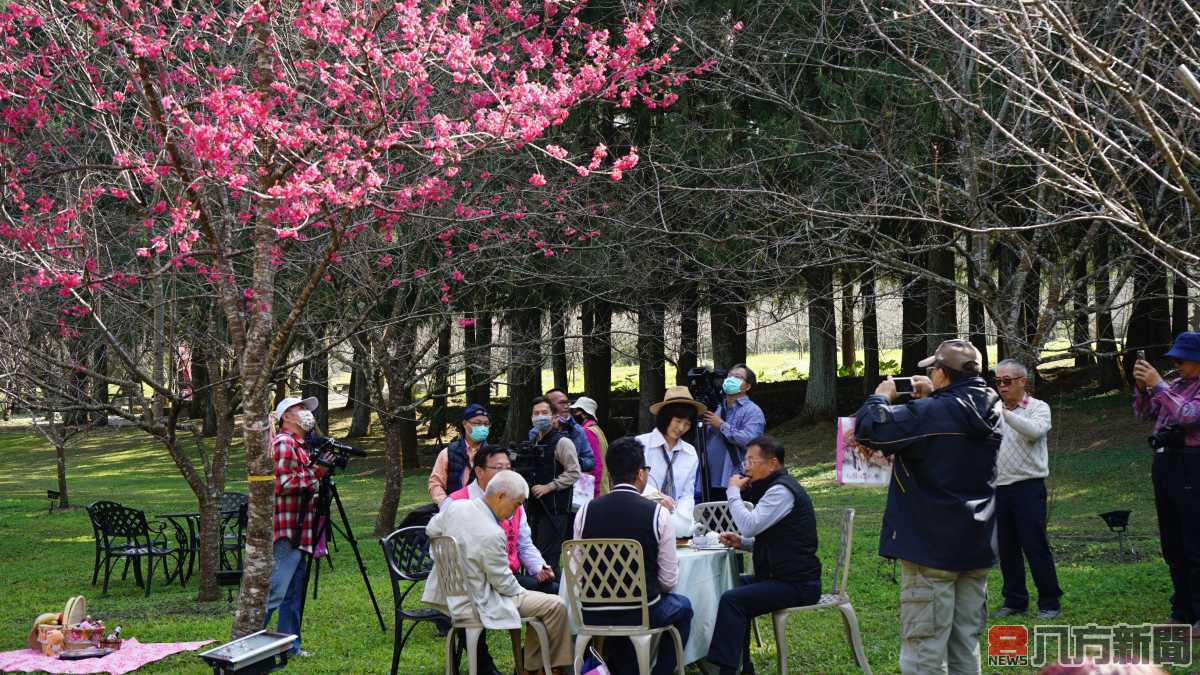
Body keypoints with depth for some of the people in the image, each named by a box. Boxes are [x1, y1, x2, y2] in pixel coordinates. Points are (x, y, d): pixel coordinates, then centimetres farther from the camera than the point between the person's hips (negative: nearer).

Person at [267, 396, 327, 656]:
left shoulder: (300, 445, 21)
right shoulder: (283, 443, -10)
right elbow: (282, 483, -20)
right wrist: (314, 473, -15)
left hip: (299, 532, 10)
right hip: (286, 531, -10)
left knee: (293, 594, 12)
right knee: (275, 591, -14)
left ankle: (290, 645, 16)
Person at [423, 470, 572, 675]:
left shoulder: (456, 506, -8)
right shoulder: (492, 535, -30)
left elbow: (431, 530, 14)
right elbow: (503, 583, -17)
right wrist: (521, 591, 2)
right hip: (481, 603, -9)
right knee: (556, 606, -5)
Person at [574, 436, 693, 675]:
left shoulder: (585, 512, -3)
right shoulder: (658, 514, -10)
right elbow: (669, 581, -5)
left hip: (592, 614, 3)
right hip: (641, 614, -3)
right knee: (682, 606, 28)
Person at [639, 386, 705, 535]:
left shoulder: (690, 453, 13)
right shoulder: (642, 443, 0)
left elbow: (687, 495, 12)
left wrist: (679, 520, -7)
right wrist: (656, 495, -28)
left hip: (675, 523, 4)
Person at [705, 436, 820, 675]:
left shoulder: (782, 491, -16)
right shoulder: (774, 487, 17)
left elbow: (749, 525, -25)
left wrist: (733, 491, -11)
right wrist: (740, 542, 9)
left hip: (798, 585, -11)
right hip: (782, 575, 11)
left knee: (732, 599, -22)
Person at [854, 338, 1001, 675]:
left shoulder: (931, 413, -18)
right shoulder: (991, 412, 4)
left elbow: (867, 428, -18)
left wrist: (880, 398, 1)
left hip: (932, 546, -7)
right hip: (976, 545, 7)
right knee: (966, 646, 12)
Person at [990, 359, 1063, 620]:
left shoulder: (1038, 408, 0)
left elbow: (1035, 431, -22)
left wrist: (1004, 413, -30)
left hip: (1028, 486, -5)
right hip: (999, 487, 5)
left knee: (1035, 546, -5)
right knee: (1006, 548, 8)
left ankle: (1050, 603, 2)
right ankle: (1015, 601, 18)